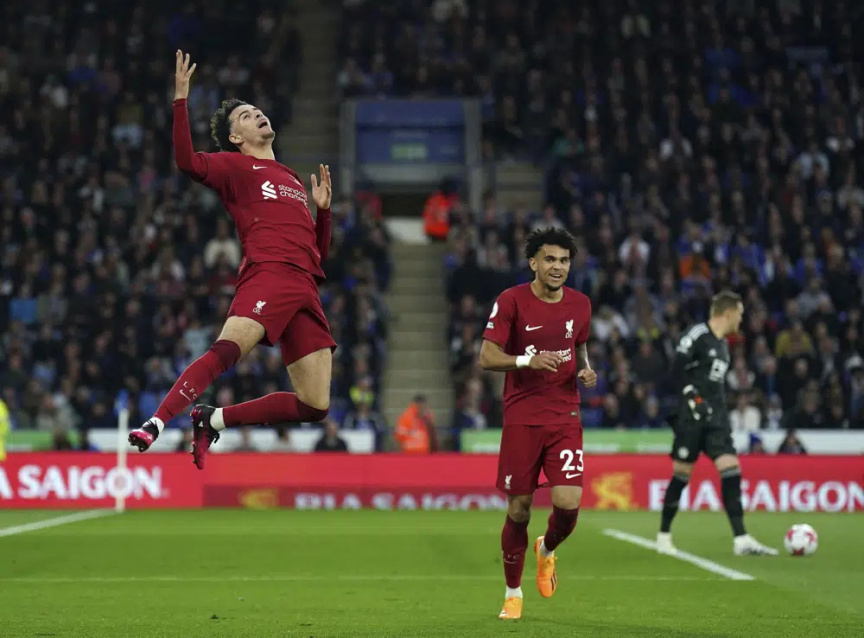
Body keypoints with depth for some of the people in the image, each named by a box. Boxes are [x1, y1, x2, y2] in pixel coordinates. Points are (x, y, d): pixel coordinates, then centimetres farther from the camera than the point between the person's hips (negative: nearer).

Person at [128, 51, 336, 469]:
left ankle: (213, 420, 9)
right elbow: (188, 162, -10)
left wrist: (324, 208, 18)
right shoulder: (234, 165, 13)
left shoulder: (293, 180, 31)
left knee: (314, 407, -2)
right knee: (227, 348, -33)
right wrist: (181, 100, -12)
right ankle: (156, 423, -37)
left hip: (305, 287, 6)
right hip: (267, 274, -6)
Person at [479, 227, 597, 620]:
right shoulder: (511, 301, -7)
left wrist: (586, 370, 1)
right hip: (521, 419, -2)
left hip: (565, 418, 2)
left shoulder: (580, 304, 6)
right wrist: (527, 360, -25)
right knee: (519, 510, 1)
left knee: (568, 503, -12)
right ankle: (513, 592, 21)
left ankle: (547, 550, 24)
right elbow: (486, 357, -9)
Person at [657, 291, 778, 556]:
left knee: (731, 469, -6)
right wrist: (693, 397, -18)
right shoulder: (697, 334, -8)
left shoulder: (723, 343, 18)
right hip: (693, 415, -7)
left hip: (716, 417, 7)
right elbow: (678, 368, -13)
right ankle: (664, 535, 13)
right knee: (682, 472, -1)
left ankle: (741, 540, -10)